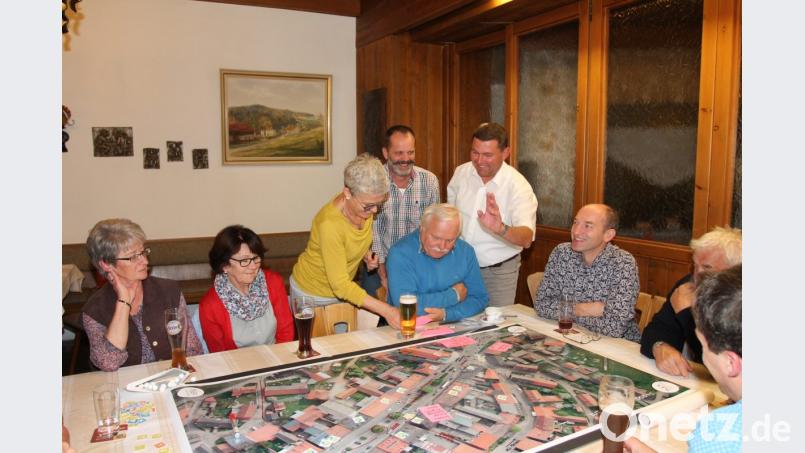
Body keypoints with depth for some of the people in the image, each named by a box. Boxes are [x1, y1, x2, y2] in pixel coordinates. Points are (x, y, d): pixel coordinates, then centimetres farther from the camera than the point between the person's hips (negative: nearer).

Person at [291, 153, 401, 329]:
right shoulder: (329, 222, -34)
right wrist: (386, 311, -38)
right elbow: (340, 285, -33)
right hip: (312, 295, -6)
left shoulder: (365, 207, -12)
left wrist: (366, 255, -10)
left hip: (341, 290, 6)